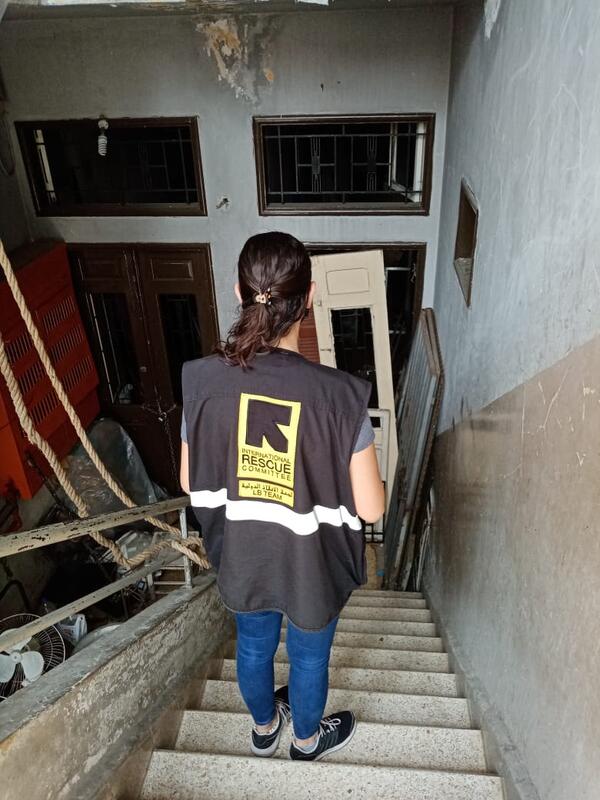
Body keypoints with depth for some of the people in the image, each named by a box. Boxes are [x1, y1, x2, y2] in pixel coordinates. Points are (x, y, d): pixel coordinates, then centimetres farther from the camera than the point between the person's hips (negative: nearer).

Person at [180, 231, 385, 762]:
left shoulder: (203, 380, -20)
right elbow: (371, 508, -20)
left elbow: (191, 483, -7)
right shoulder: (339, 395, -29)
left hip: (241, 557, 3)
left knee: (254, 645, 31)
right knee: (309, 657, 27)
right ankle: (308, 739, 57)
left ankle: (264, 728, 61)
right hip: (313, 565, -2)